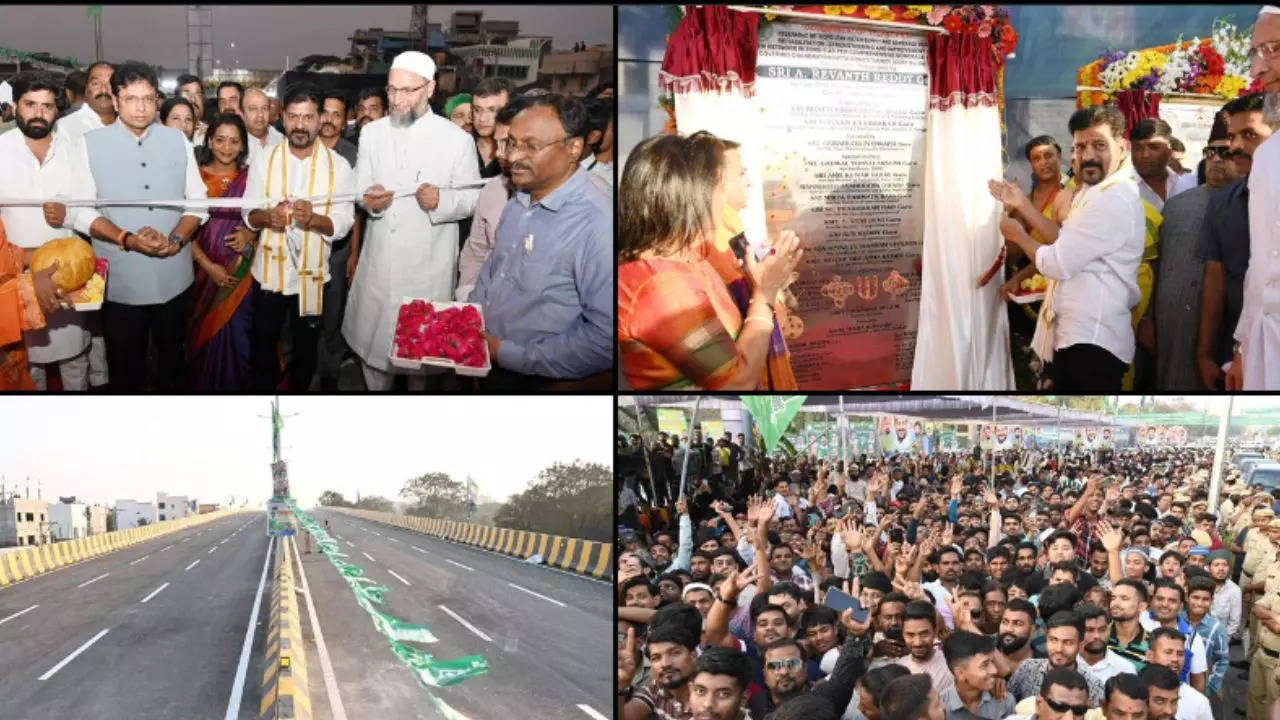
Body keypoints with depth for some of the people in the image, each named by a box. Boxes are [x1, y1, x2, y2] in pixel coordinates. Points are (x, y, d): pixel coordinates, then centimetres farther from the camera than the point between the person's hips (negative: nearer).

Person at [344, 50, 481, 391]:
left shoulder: (457, 139, -7)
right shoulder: (371, 132, 5)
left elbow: (473, 198, -3)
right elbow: (360, 185, 7)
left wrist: (442, 200, -24)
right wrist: (368, 198, -17)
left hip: (429, 267, -3)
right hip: (379, 262, 3)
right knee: (371, 340, 14)